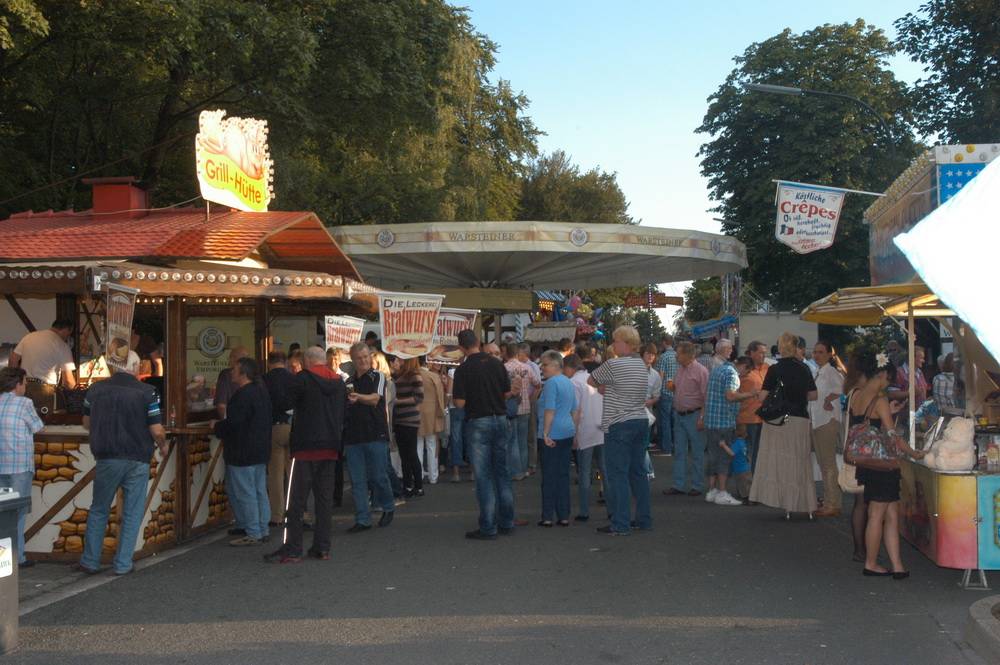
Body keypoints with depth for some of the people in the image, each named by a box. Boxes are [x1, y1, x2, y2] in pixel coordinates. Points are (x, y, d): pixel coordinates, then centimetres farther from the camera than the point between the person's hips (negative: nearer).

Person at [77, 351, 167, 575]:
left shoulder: (96, 389, 1)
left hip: (106, 458, 3)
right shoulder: (147, 392, -10)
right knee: (132, 514, 8)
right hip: (137, 460, -2)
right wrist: (163, 446, 10)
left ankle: (90, 562, 20)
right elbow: (157, 431, -11)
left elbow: (86, 423, 14)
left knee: (98, 510, 16)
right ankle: (123, 564, 11)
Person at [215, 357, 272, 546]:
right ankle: (263, 531, 19)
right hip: (260, 450, 10)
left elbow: (233, 423, -22)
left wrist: (217, 426, -2)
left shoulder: (243, 395, -19)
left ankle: (253, 534, 1)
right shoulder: (262, 391, 11)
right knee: (260, 491, 13)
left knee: (244, 494, -2)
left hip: (242, 453, -10)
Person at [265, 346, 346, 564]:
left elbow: (289, 405, -3)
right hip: (331, 448, 6)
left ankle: (292, 549, -1)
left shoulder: (302, 378, -7)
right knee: (325, 497, 9)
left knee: (296, 500, -1)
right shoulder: (339, 382, 12)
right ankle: (322, 547, 10)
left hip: (306, 447, -6)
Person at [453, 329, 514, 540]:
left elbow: (460, 402, -15)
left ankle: (488, 528, 4)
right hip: (500, 419, 5)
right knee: (502, 472, 14)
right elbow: (507, 392, 6)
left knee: (484, 476, 1)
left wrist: (454, 397, 7)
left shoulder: (463, 369, -12)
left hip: (478, 423, -4)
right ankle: (507, 522, 21)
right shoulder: (496, 363, 1)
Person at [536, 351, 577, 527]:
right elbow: (576, 410, 19)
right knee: (564, 475, 10)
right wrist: (573, 430, 23)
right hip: (567, 433, 8)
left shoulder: (551, 383, -12)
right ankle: (564, 516, 12)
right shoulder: (568, 383, 14)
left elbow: (550, 410, -18)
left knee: (549, 476, -1)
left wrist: (545, 433, -17)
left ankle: (548, 517, 3)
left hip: (552, 435, -8)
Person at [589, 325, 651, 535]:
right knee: (638, 472, 13)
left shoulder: (613, 365, -14)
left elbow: (591, 381, 0)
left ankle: (620, 524, -2)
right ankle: (644, 519, 20)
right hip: (641, 422, 8)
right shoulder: (642, 365, 9)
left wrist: (603, 386, 15)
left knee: (618, 475, -3)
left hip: (619, 425, -7)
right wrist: (607, 387, 6)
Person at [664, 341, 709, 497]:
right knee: (679, 452, 9)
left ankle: (697, 486, 12)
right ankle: (679, 485, 14)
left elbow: (706, 396, -16)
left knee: (696, 452, 3)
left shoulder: (700, 371, -13)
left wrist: (702, 417, -20)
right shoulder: (680, 369, 11)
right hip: (679, 414, 8)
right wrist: (672, 387, 6)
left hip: (693, 415, -8)